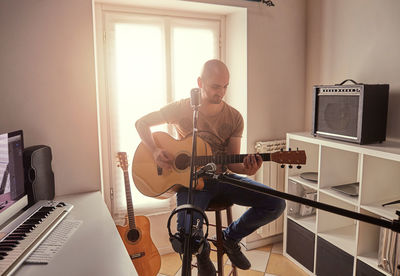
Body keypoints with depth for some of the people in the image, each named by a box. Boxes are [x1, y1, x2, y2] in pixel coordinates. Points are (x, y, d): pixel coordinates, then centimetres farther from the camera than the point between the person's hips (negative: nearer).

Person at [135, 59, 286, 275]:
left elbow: (231, 162, 0)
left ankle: (231, 237, 14)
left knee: (276, 204, -11)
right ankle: (201, 250, 14)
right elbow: (141, 123, 2)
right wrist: (155, 151, -15)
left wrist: (245, 169, -24)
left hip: (222, 177, 3)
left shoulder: (234, 118, 0)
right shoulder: (182, 109, -7)